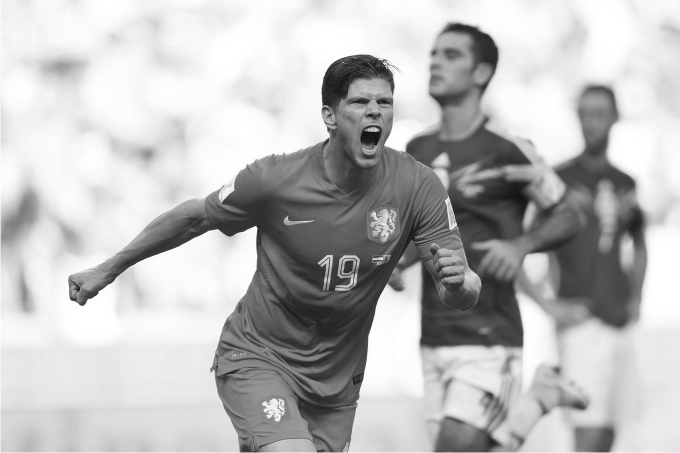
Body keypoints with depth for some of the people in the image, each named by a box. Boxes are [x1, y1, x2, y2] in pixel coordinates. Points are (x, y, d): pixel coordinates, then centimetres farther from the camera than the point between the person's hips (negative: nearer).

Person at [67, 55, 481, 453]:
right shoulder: (274, 180, -17)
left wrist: (458, 282, -39)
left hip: (337, 379, 4)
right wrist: (107, 270, 8)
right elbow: (193, 219, 0)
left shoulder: (418, 186, -14)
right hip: (257, 360, -4)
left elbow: (461, 298, -13)